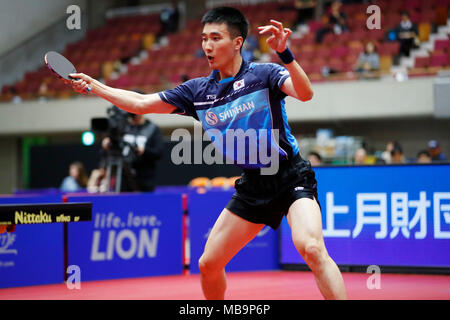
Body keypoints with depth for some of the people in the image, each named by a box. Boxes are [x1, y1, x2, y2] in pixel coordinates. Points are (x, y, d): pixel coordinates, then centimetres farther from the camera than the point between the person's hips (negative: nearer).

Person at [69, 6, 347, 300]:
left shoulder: (264, 74, -11)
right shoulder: (198, 91, 4)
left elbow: (305, 93, -29)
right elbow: (141, 103, 10)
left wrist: (284, 53, -43)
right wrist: (94, 86, 6)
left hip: (291, 177, -6)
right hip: (252, 185, 6)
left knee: (311, 248, -30)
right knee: (208, 264, 5)